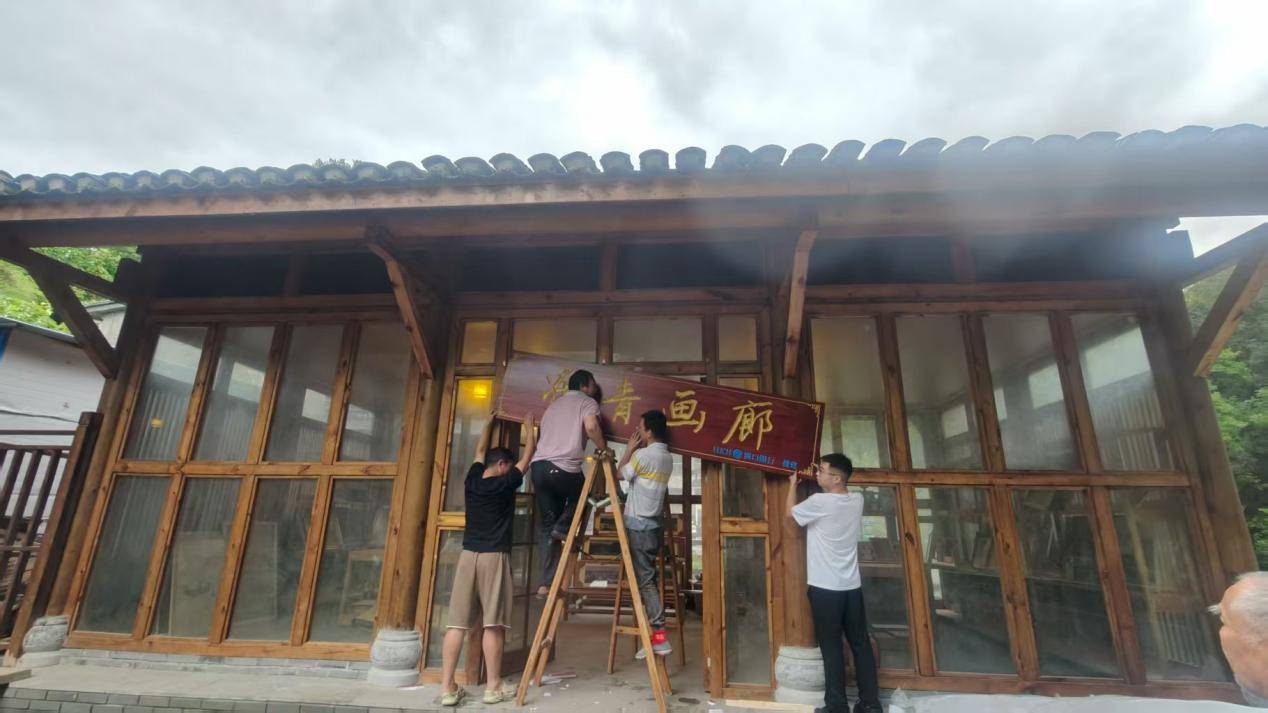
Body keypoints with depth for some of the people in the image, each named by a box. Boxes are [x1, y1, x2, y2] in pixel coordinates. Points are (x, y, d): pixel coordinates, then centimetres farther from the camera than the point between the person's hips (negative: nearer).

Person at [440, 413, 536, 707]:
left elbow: (481, 450, 27)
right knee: (493, 624, 0)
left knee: (457, 623, 3)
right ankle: (493, 687, 6)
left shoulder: (472, 480, 10)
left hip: (468, 555, 6)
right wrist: (529, 426, 22)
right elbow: (528, 455, 7)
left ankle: (447, 688, 6)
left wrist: (489, 422, 40)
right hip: (494, 557, -5)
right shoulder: (505, 483, -4)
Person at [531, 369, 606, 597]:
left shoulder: (553, 405, 30)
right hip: (564, 468, -6)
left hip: (539, 465, 6)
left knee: (546, 526, 12)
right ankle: (563, 528, 2)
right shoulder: (587, 402, 8)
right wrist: (603, 449, 2)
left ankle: (546, 583, 8)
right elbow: (591, 427, -11)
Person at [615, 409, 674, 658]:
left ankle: (660, 636, -6)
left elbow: (620, 474, -2)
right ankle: (656, 633, 16)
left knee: (645, 580, -5)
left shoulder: (643, 455, -16)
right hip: (654, 523, 8)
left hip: (639, 524, -8)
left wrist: (630, 449, 6)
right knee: (651, 577, 12)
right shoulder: (667, 457, 11)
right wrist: (636, 450, 12)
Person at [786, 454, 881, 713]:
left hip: (825, 587, -6)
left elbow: (791, 513, 2)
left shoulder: (820, 502, -17)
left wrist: (793, 484, 14)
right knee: (861, 644, 12)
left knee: (832, 647, 3)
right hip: (852, 586, 6)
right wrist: (819, 477, 21)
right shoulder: (857, 500, 1)